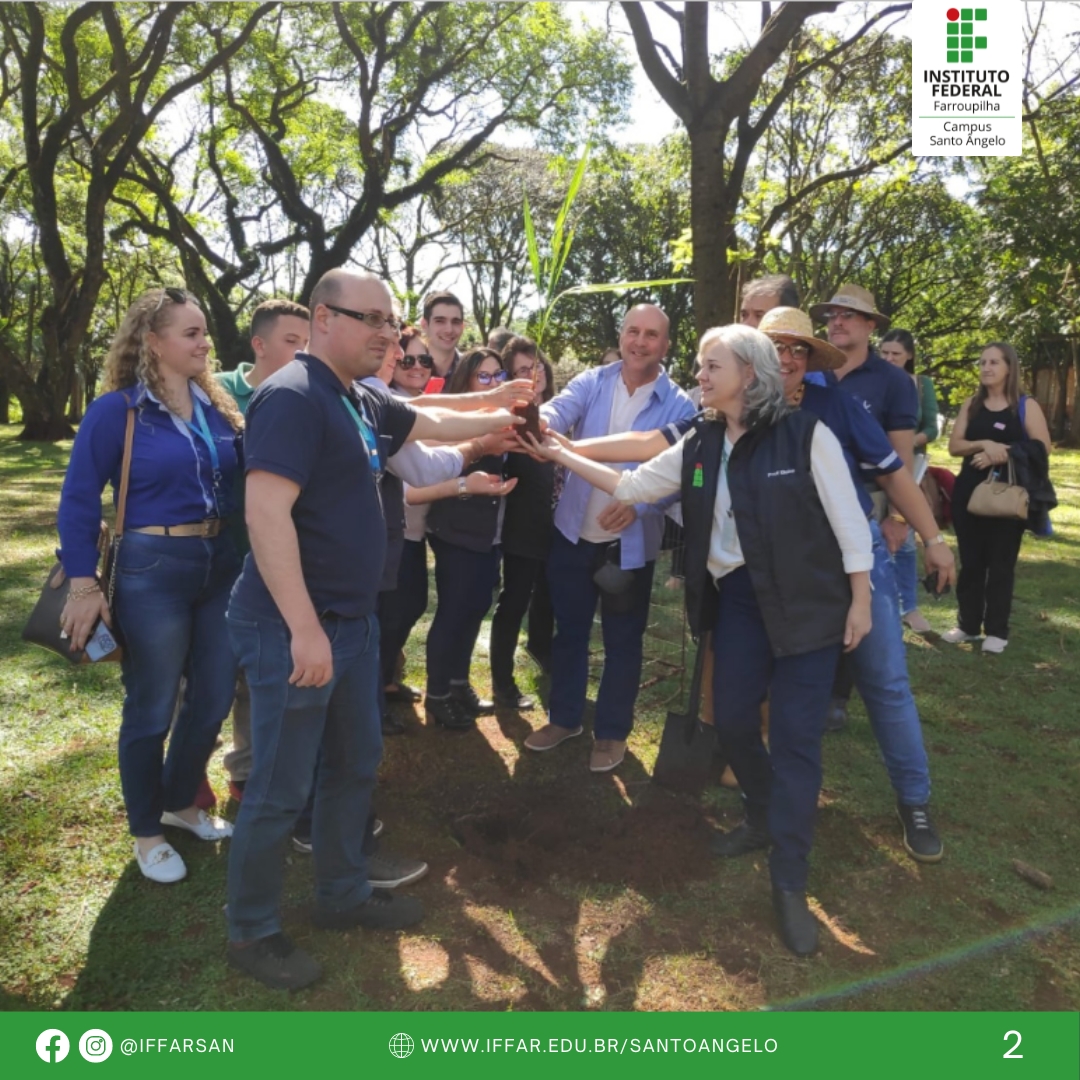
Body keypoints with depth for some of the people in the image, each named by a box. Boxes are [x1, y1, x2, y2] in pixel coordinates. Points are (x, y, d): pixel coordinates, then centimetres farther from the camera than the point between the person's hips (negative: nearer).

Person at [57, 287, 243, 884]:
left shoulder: (217, 407, 6)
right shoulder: (116, 410, -9)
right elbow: (78, 500, -7)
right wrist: (83, 584, -13)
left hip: (221, 565, 6)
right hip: (152, 571, -5)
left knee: (213, 700, 15)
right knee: (152, 709, 7)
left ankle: (180, 801, 39)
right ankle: (146, 832, 28)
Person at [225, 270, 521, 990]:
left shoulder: (361, 403, 10)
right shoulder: (293, 396, -17)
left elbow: (432, 425, 29)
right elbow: (267, 513, -25)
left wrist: (506, 420, 31)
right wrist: (304, 629, -26)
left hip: (354, 619, 9)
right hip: (294, 626, -9)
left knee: (356, 762, 19)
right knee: (282, 786, 4)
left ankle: (344, 894, 38)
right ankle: (252, 930, 25)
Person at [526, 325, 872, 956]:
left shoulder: (806, 434, -11)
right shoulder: (699, 447, 5)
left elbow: (848, 520, -9)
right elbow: (631, 487, 8)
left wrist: (860, 602, -9)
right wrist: (562, 455, 4)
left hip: (807, 600, -5)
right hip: (738, 597, 5)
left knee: (795, 735, -2)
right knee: (733, 720, 9)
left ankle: (790, 883, 10)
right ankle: (765, 819, 38)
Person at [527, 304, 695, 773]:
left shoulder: (679, 406, -7)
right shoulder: (592, 382, -1)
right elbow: (557, 411, -19)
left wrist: (637, 504, -31)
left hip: (631, 542, -2)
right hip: (574, 532, 3)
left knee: (622, 640, 10)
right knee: (569, 629, 16)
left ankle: (612, 732, 29)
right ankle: (564, 717, 35)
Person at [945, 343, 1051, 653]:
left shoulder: (1026, 406, -1)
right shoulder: (971, 404, 9)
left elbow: (1042, 449, -9)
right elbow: (954, 445, 1)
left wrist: (1002, 454, -17)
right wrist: (984, 445, -16)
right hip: (969, 492, 4)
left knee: (1001, 563, 2)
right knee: (970, 561, 9)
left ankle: (997, 631, 10)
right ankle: (968, 624, 19)